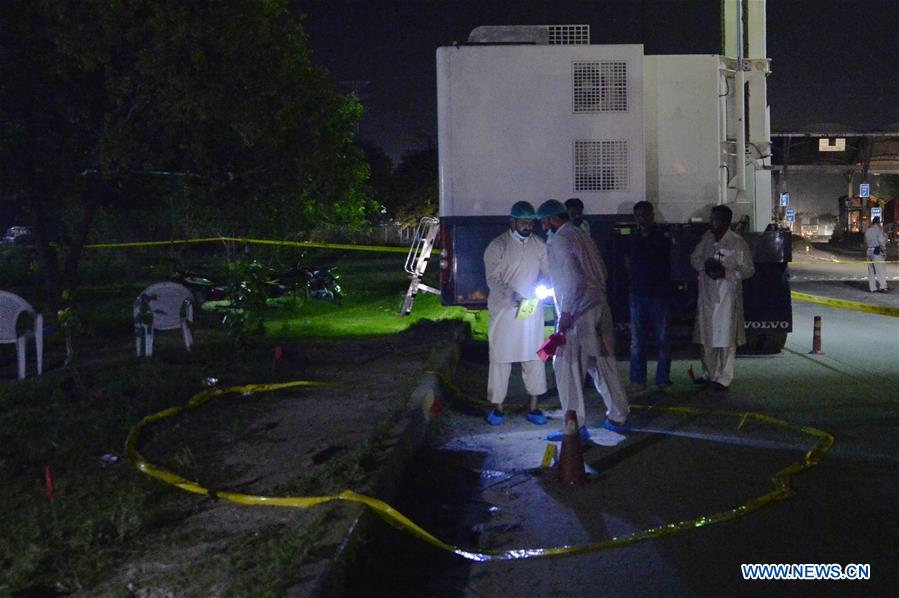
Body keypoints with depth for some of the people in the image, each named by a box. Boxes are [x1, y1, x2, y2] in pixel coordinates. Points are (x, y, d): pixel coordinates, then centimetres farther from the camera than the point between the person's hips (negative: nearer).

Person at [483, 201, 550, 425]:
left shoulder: (539, 245, 6)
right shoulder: (498, 246, -7)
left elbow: (547, 272, 9)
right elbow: (493, 280, -12)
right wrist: (510, 295, -30)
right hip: (504, 311, -3)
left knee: (534, 358, 7)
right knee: (500, 358, 2)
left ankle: (533, 407, 17)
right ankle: (497, 407, 14)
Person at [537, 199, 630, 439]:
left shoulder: (559, 241, -10)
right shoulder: (582, 236, 16)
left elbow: (574, 280, -20)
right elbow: (601, 272, 17)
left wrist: (566, 314, -19)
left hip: (577, 313, -8)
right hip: (600, 307, 8)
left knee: (568, 368, -1)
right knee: (603, 364, 15)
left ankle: (576, 426, 1)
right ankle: (618, 417, 22)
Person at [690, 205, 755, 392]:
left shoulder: (737, 243, -11)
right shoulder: (707, 237, 6)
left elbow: (748, 269, -7)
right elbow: (694, 258, 13)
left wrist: (726, 273, -20)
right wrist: (705, 265, -9)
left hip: (727, 296, -6)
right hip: (706, 294, 6)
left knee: (725, 340, -2)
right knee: (706, 338, 11)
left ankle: (724, 379, 5)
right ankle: (710, 374, 25)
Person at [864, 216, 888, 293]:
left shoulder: (867, 230, 13)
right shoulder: (878, 229, -7)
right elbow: (881, 241, -11)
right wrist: (884, 251, -5)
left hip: (869, 251, 7)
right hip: (876, 252, -7)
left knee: (871, 271, 7)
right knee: (880, 270, -7)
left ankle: (872, 288, 7)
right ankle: (883, 287, -11)